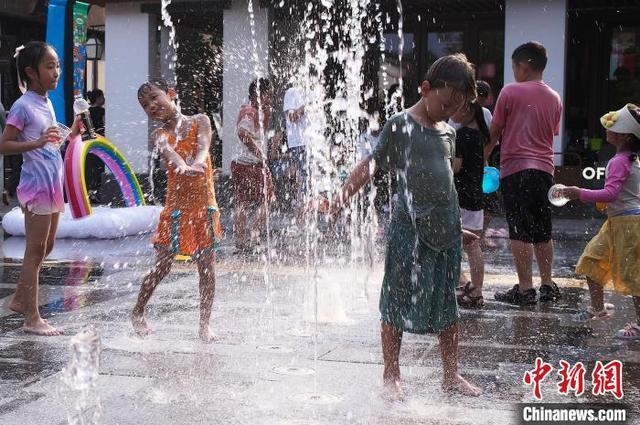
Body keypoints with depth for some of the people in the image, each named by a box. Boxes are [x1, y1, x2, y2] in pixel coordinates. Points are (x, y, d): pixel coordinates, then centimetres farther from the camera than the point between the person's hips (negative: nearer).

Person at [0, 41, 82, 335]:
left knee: (46, 248, 16)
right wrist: (36, 143, -29)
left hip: (53, 184, 9)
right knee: (35, 251, -4)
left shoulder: (47, 103, 12)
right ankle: (32, 318, 1)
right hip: (36, 184, -9)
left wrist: (71, 134, 7)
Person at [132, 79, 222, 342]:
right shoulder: (159, 135, -2)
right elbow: (166, 149, -26)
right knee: (162, 267, 3)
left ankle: (204, 324, 13)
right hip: (177, 207, -1)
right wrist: (181, 165, -50)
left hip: (205, 205, 1)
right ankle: (137, 313, 23)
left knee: (208, 268, 2)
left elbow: (203, 145, -17)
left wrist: (196, 163, -41)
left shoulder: (200, 121, 3)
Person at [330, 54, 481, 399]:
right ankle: (390, 377, 13)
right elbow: (371, 164, -12)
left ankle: (451, 374, 23)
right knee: (398, 306, 2)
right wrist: (343, 195, -25)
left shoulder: (449, 133, 14)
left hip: (446, 231, 6)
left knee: (447, 306, 13)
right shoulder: (401, 126, -6)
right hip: (410, 230, -6)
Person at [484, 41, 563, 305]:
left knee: (520, 232, -4)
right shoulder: (554, 98, 11)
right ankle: (547, 285, 18)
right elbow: (552, 133, 17)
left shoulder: (510, 92, -5)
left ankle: (525, 289, -5)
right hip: (544, 169, 6)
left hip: (515, 167, -6)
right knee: (543, 232, 14)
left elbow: (495, 131, 0)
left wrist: (483, 158, 13)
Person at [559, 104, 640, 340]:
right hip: (617, 222, 10)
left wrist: (581, 194, -30)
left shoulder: (618, 162, -19)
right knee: (592, 260, 16)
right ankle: (598, 309, 28)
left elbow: (610, 193, -30)